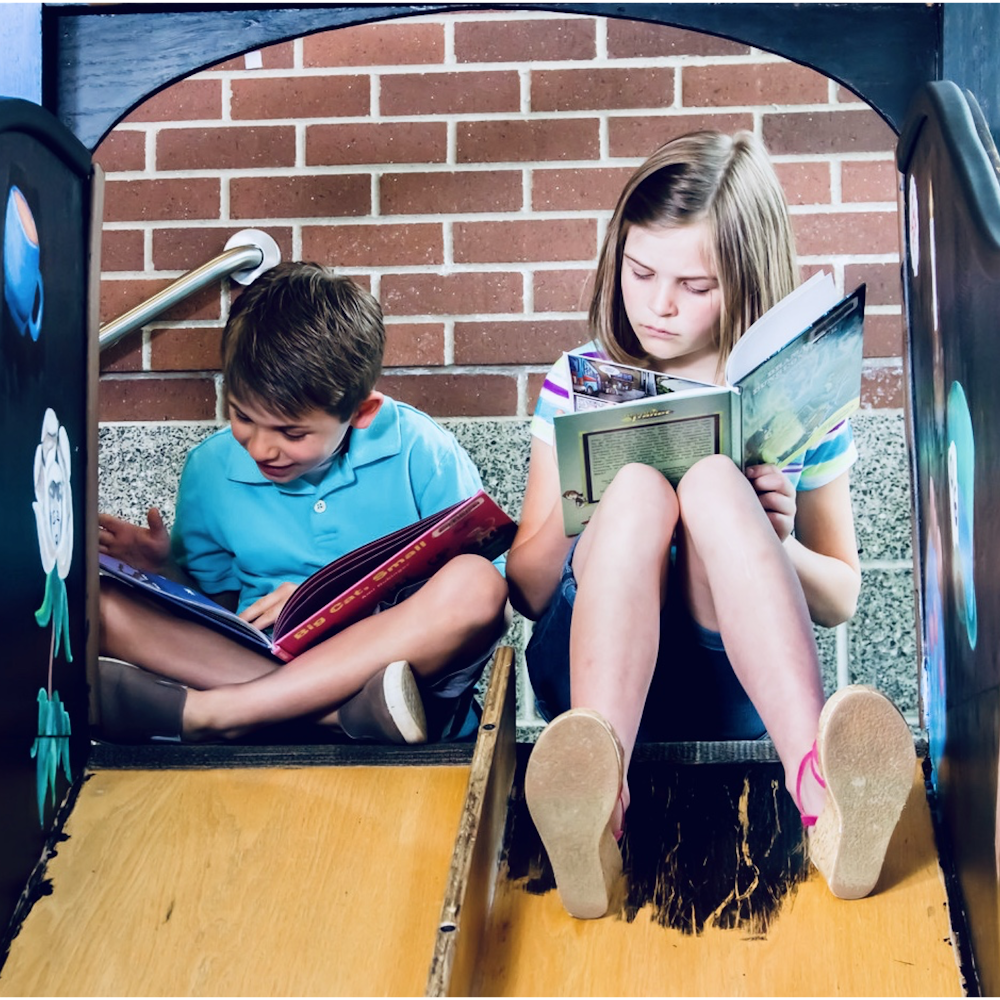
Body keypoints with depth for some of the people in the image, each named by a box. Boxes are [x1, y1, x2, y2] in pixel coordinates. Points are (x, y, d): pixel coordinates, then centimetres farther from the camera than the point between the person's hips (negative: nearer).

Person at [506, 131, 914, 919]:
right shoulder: (579, 385, 8)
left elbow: (840, 599, 11)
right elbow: (526, 591, 7)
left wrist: (776, 544, -11)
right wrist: (572, 514, -15)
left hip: (736, 686, 0)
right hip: (592, 671, 1)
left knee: (713, 479, -29)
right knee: (639, 483, -30)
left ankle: (818, 789, -48)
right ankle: (594, 802, -52)